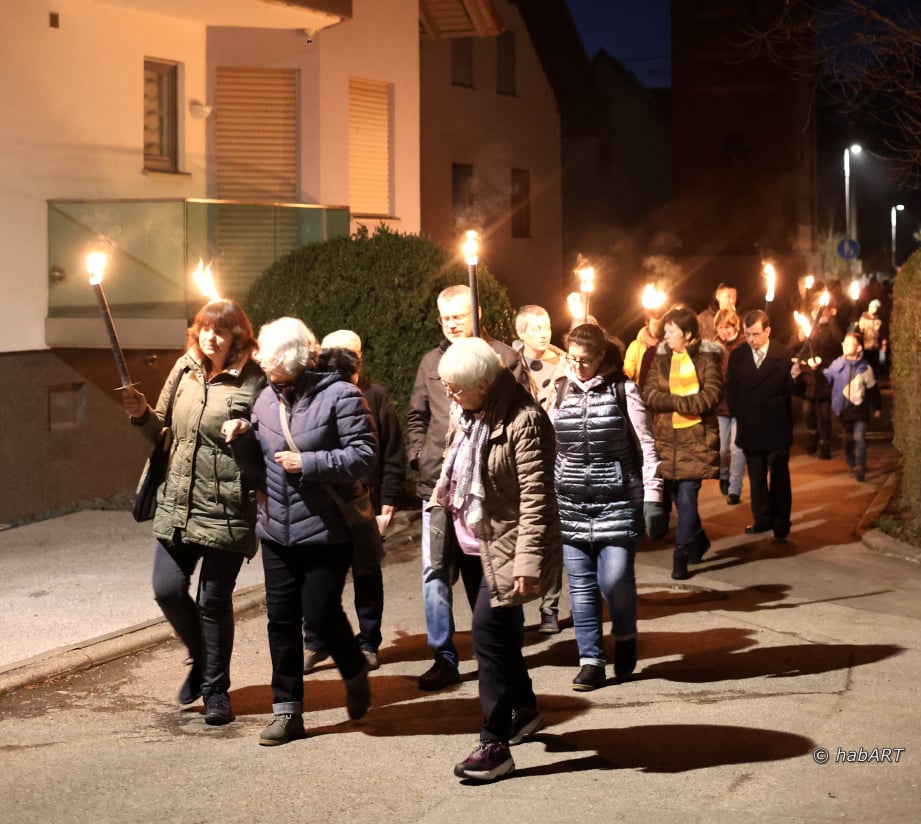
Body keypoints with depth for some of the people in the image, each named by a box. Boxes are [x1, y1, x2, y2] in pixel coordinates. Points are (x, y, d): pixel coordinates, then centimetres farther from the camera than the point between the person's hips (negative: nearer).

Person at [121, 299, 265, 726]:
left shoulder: (253, 381, -9)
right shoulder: (184, 370, 9)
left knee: (214, 600, 2)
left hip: (226, 510, -5)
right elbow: (164, 431, 18)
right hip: (177, 504, 6)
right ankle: (201, 660, 32)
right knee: (168, 589, 4)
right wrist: (142, 414, -1)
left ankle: (215, 689, 20)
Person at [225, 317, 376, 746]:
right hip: (277, 529, 6)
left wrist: (308, 463, -20)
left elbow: (363, 455, -16)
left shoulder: (339, 395, -12)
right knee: (282, 618, 8)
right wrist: (245, 438, -3)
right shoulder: (267, 397, 8)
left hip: (326, 530, -6)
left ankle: (356, 675, 28)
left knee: (320, 614, -3)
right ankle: (287, 711, 17)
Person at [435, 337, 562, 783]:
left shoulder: (523, 421, -23)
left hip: (508, 545, -9)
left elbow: (535, 496, -25)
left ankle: (495, 745, -4)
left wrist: (528, 561, -28)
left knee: (489, 631, -11)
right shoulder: (466, 413, 3)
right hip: (481, 540, 9)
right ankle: (525, 709, 40)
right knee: (500, 630, 20)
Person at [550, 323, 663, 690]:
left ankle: (625, 637, 21)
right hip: (570, 503, 3)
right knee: (581, 585, 3)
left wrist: (653, 496, -7)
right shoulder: (560, 391, 6)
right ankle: (590, 661, 11)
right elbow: (548, 446, 13)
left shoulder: (623, 390, -2)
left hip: (618, 502, -3)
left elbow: (646, 446, -2)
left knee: (615, 580, -9)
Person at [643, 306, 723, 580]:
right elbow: (649, 393, -2)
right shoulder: (660, 357, 8)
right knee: (676, 495, 12)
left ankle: (681, 555, -2)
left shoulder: (707, 357, -4)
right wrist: (684, 402, -16)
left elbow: (712, 395, -15)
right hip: (666, 436, 5)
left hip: (697, 437, -5)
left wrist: (671, 402, -15)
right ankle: (698, 540, 33)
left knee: (687, 495, -9)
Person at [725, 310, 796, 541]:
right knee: (756, 478, 10)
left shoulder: (784, 355, -6)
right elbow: (731, 392, 7)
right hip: (750, 428, 3)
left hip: (777, 428, -3)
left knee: (779, 476, 3)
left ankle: (781, 522, 10)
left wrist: (797, 377, -27)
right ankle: (762, 519, 20)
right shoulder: (737, 356, 3)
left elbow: (792, 391, -7)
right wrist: (740, 414, -2)